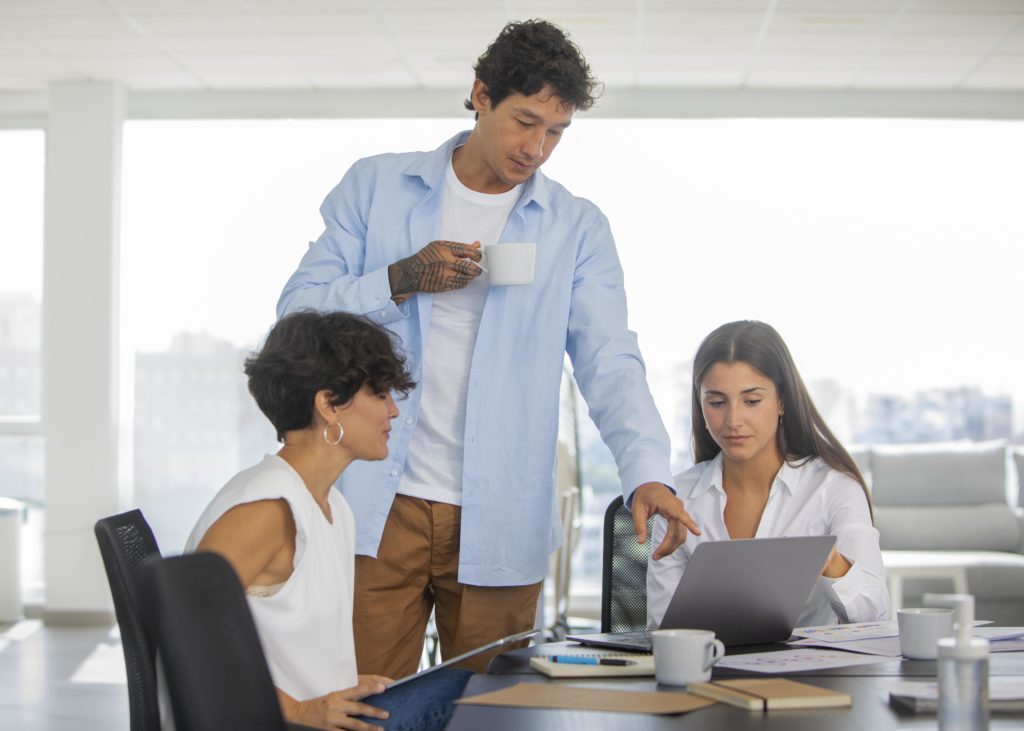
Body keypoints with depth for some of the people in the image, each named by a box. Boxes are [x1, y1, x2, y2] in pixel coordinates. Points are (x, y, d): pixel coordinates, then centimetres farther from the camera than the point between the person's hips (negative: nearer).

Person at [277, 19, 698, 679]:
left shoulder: (577, 228, 7)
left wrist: (648, 474, -18)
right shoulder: (377, 186, 8)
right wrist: (403, 280, -11)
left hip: (500, 523, 1)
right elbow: (299, 309, 5)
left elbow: (610, 362, -2)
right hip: (381, 506, -1)